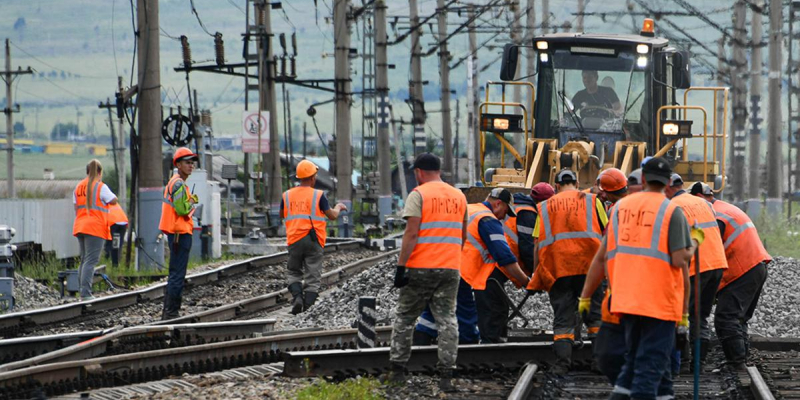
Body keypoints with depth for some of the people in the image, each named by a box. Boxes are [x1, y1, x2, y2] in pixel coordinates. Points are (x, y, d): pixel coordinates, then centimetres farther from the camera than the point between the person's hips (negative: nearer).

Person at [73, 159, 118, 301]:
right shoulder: (100, 187, -8)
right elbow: (114, 200, -2)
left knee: (84, 260, 14)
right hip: (95, 228, -7)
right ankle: (85, 293, -17)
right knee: (90, 261, -10)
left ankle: (83, 292, 12)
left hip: (80, 226, 7)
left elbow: (76, 208, 14)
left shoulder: (78, 187, 12)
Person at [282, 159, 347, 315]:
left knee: (293, 273, 16)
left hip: (294, 240, 2)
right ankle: (308, 307, -4)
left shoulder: (287, 195, 4)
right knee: (312, 276, 4)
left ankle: (297, 297, -9)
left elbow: (282, 215, 20)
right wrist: (338, 207, 22)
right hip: (313, 241, -2)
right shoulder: (318, 195, -6)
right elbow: (332, 216, 0)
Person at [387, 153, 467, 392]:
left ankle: (397, 370, 11)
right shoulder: (459, 196, 11)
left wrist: (401, 266, -13)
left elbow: (411, 233, -14)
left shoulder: (419, 195, -7)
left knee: (404, 318, 9)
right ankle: (446, 376, -3)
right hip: (450, 269, 4)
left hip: (421, 269, -4)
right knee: (446, 320, 4)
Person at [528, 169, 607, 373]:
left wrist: (536, 275, 14)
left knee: (562, 320, 4)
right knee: (596, 315, 5)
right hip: (588, 264, -1)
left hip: (556, 267, 1)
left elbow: (538, 243, 9)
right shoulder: (592, 201, 12)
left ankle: (562, 363, -5)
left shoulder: (546, 206, 15)